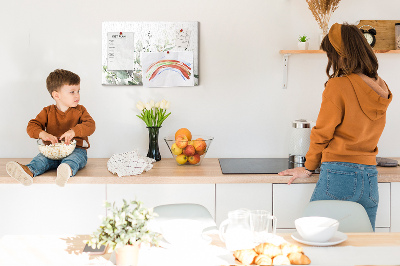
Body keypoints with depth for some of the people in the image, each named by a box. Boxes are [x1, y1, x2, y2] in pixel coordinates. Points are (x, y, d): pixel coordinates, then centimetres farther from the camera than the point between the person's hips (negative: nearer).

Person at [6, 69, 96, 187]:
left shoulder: (80, 110, 8)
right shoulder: (48, 112, 10)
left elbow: (90, 125, -7)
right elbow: (32, 126, 2)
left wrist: (74, 131, -26)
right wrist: (43, 134, -22)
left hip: (76, 149, -3)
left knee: (74, 158, -38)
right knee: (41, 158, -28)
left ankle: (68, 170, -71)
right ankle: (28, 171, -58)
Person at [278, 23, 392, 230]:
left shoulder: (338, 86, -10)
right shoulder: (381, 88, 8)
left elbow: (322, 133, -2)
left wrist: (308, 168, 9)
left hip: (339, 175, -6)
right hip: (371, 177, 7)